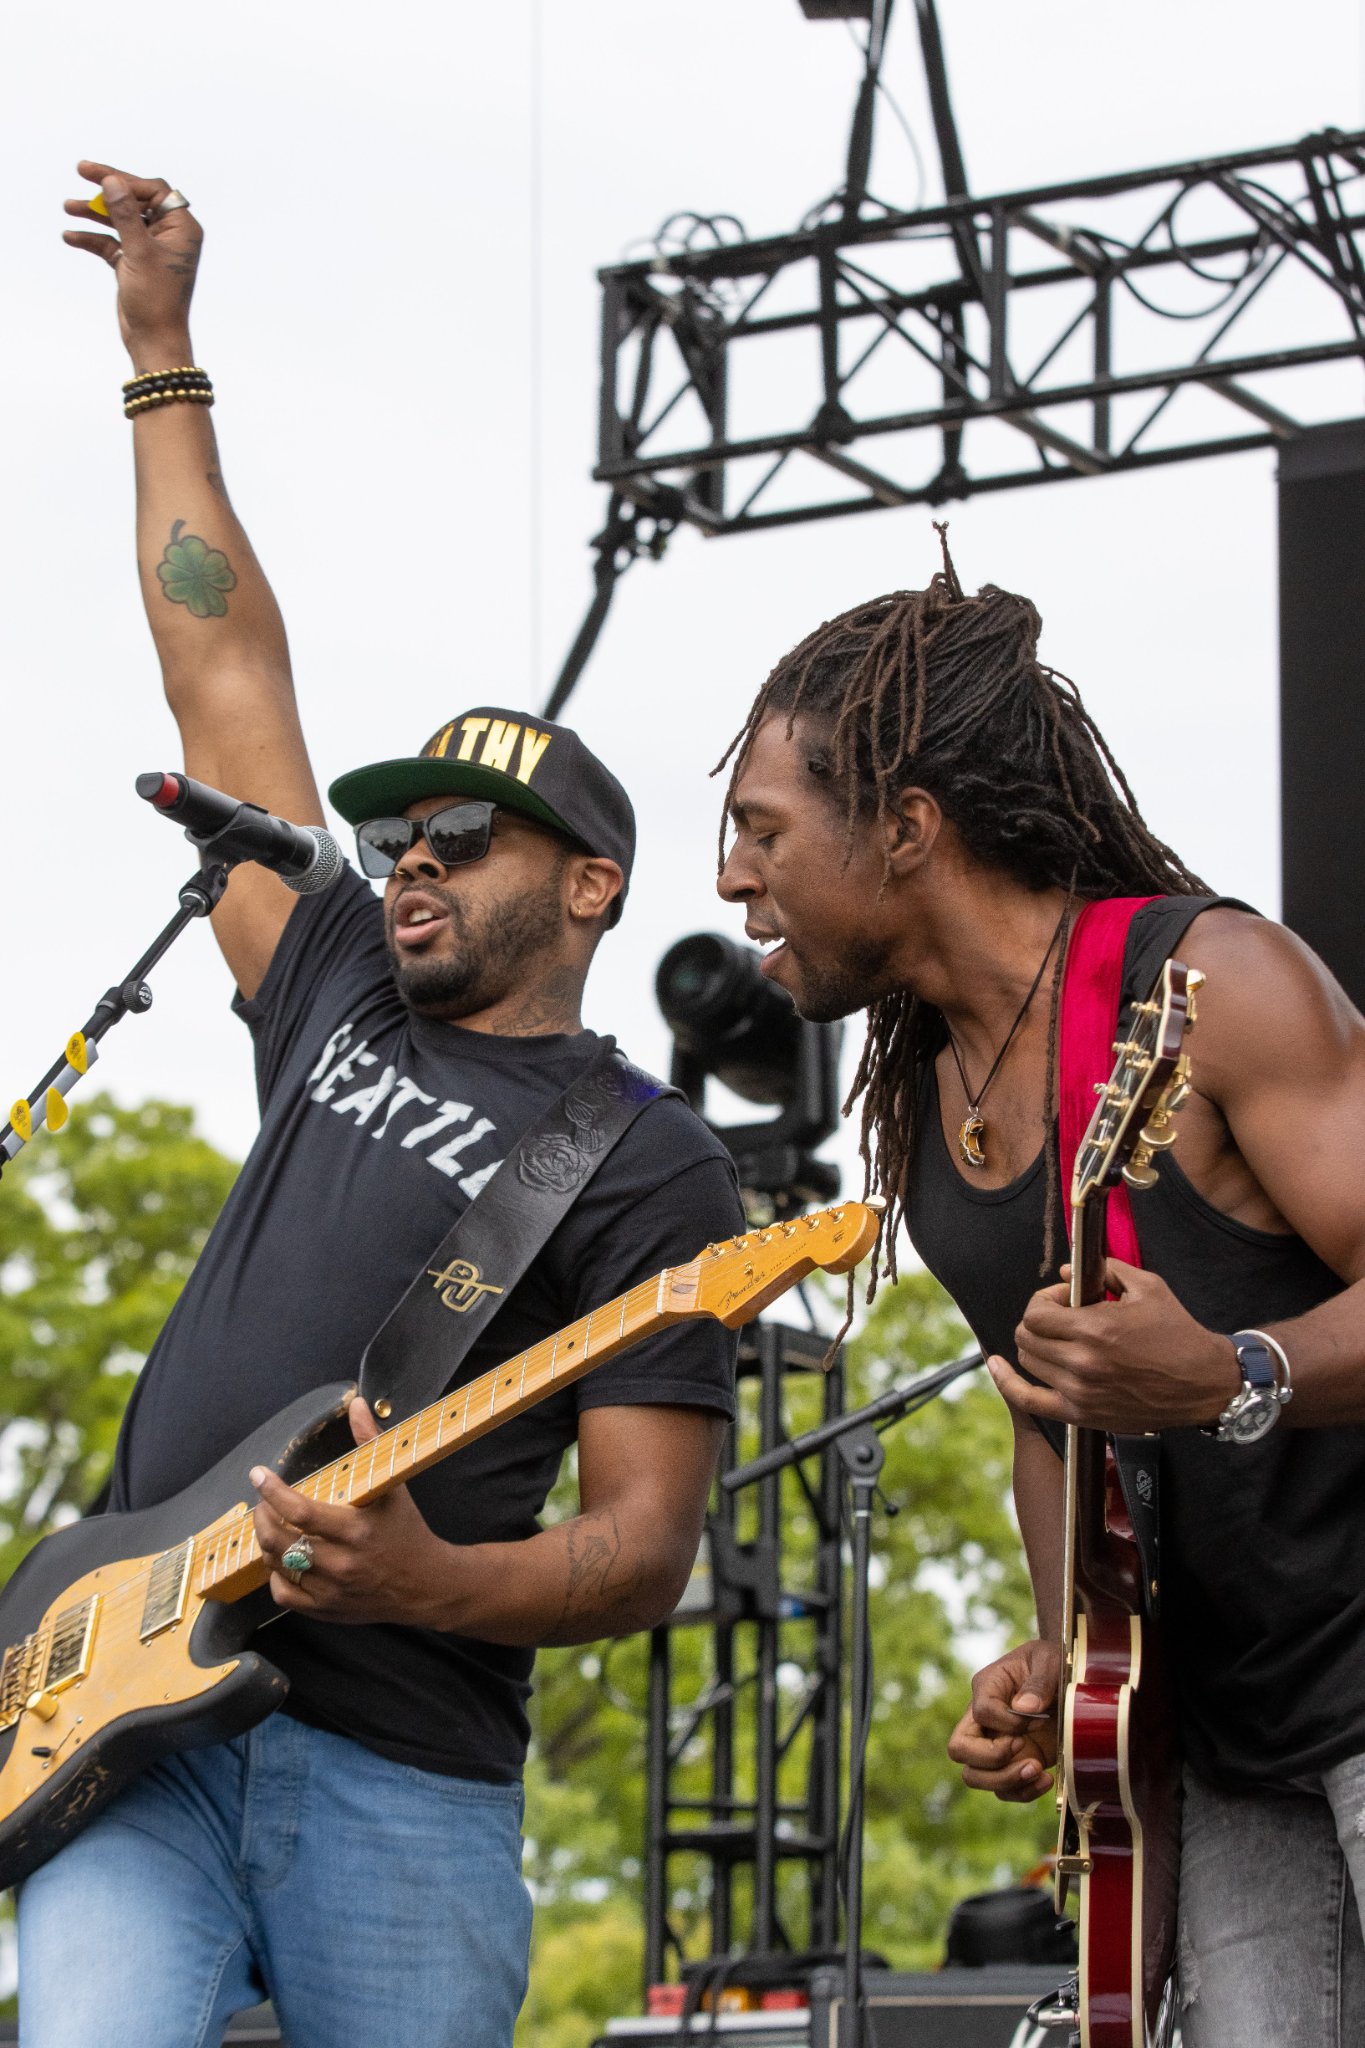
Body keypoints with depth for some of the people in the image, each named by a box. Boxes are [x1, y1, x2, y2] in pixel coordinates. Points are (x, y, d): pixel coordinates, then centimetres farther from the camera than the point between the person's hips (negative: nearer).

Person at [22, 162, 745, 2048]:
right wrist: (163, 351, 27)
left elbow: (645, 1544, -4)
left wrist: (426, 1583, -24)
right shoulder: (340, 1003, 18)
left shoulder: (650, 1167, 2)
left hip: (398, 1783, -3)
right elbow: (227, 670, 23)